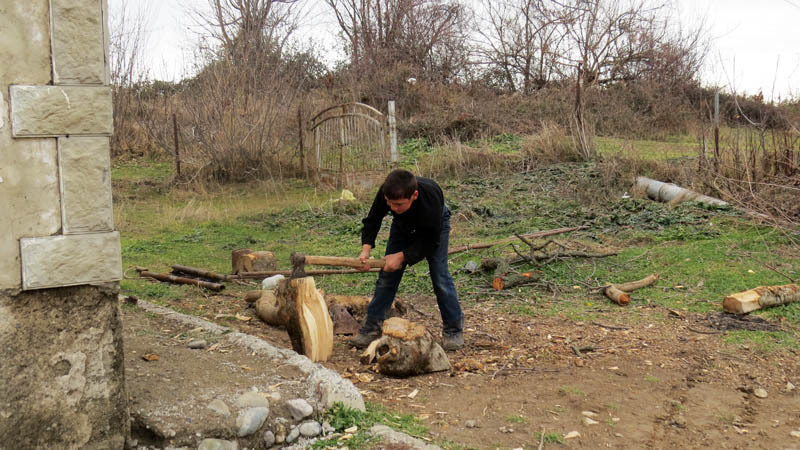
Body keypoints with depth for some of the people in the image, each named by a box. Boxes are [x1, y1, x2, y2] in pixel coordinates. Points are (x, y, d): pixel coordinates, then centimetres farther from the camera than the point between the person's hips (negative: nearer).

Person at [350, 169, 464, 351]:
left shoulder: (431, 197, -43)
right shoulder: (386, 193, -35)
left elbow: (431, 241, -30)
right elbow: (372, 219, -15)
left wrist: (402, 256, -35)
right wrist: (366, 248, -31)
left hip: (434, 227, -3)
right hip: (403, 226, 3)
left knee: (440, 277, -11)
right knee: (387, 276, -1)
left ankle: (454, 329, 4)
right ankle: (371, 328, 6)